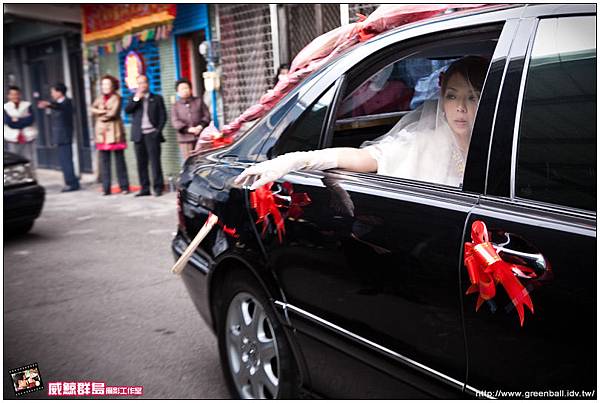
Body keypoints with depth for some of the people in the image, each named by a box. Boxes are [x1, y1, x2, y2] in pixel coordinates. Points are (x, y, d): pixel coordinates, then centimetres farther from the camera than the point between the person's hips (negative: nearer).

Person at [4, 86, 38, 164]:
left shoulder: (27, 105, 5)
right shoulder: (5, 107, 2)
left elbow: (30, 119, -8)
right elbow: (9, 122, -11)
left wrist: (17, 120, -12)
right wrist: (24, 120, -9)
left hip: (28, 138, 1)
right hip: (12, 139, -1)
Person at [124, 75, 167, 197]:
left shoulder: (157, 98, 11)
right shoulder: (133, 98, 16)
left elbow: (163, 116, 6)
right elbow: (127, 110, 0)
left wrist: (158, 130, -5)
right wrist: (136, 98, -9)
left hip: (152, 134, -3)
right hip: (138, 135, 3)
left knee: (155, 161, -8)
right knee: (141, 163, 2)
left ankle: (158, 187, -4)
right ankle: (145, 188, 6)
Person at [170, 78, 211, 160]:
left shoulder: (199, 101, 15)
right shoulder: (176, 106, 13)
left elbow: (207, 115, 8)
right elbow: (175, 122, 1)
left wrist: (201, 126, -10)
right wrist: (188, 129, -14)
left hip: (201, 136, 0)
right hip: (185, 139, 0)